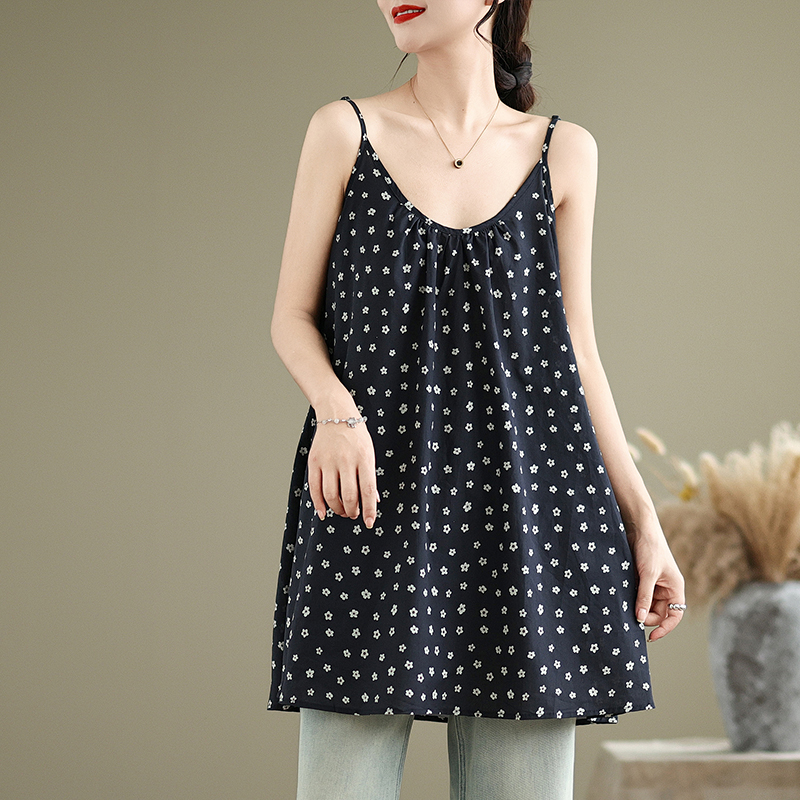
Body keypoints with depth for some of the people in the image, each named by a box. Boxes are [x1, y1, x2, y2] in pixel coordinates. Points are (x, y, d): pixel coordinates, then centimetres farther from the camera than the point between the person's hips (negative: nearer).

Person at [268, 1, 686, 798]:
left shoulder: (564, 152, 10)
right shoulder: (344, 131, 6)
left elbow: (575, 347, 12)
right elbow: (292, 318, 6)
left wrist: (640, 516, 8)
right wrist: (334, 412, -15)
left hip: (524, 502, 1)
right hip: (374, 492, -1)